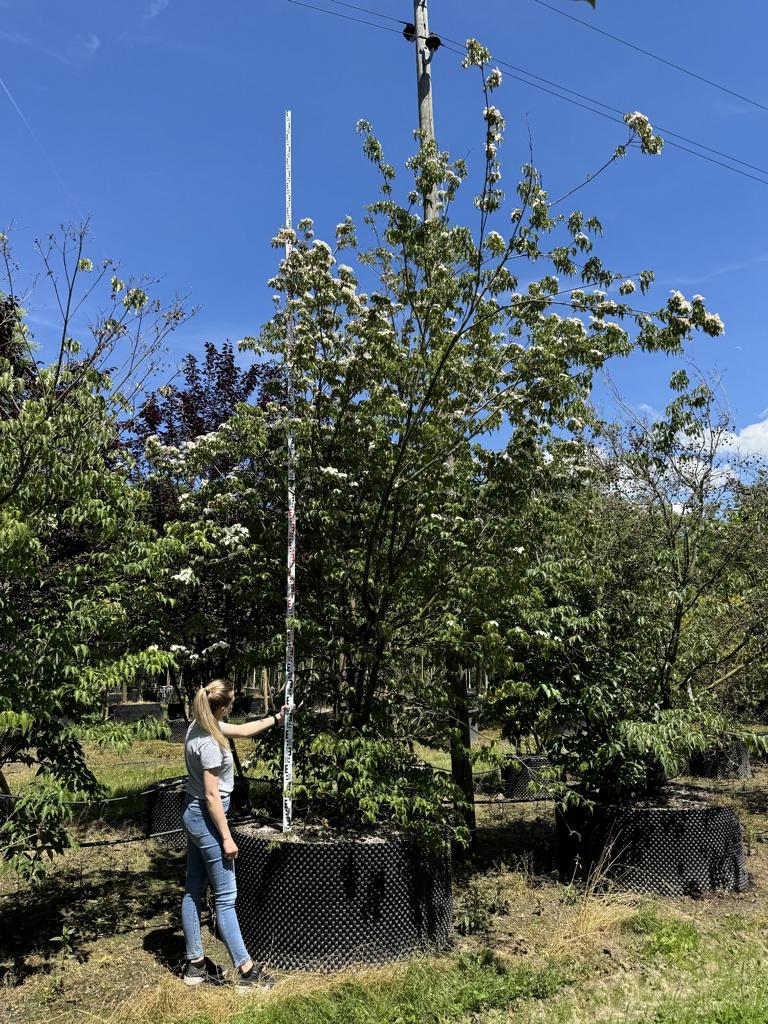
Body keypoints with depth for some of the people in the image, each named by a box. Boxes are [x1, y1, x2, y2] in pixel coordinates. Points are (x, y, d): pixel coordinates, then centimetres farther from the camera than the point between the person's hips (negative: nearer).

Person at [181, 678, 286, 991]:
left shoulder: (201, 726, 1)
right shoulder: (209, 744, -26)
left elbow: (242, 729, 17)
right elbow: (212, 795, -23)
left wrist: (276, 718, 20)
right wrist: (226, 837, -16)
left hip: (193, 814, 10)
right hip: (206, 817, -10)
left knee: (193, 890, 16)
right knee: (225, 897, -1)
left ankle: (195, 964, 29)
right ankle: (247, 971, 10)